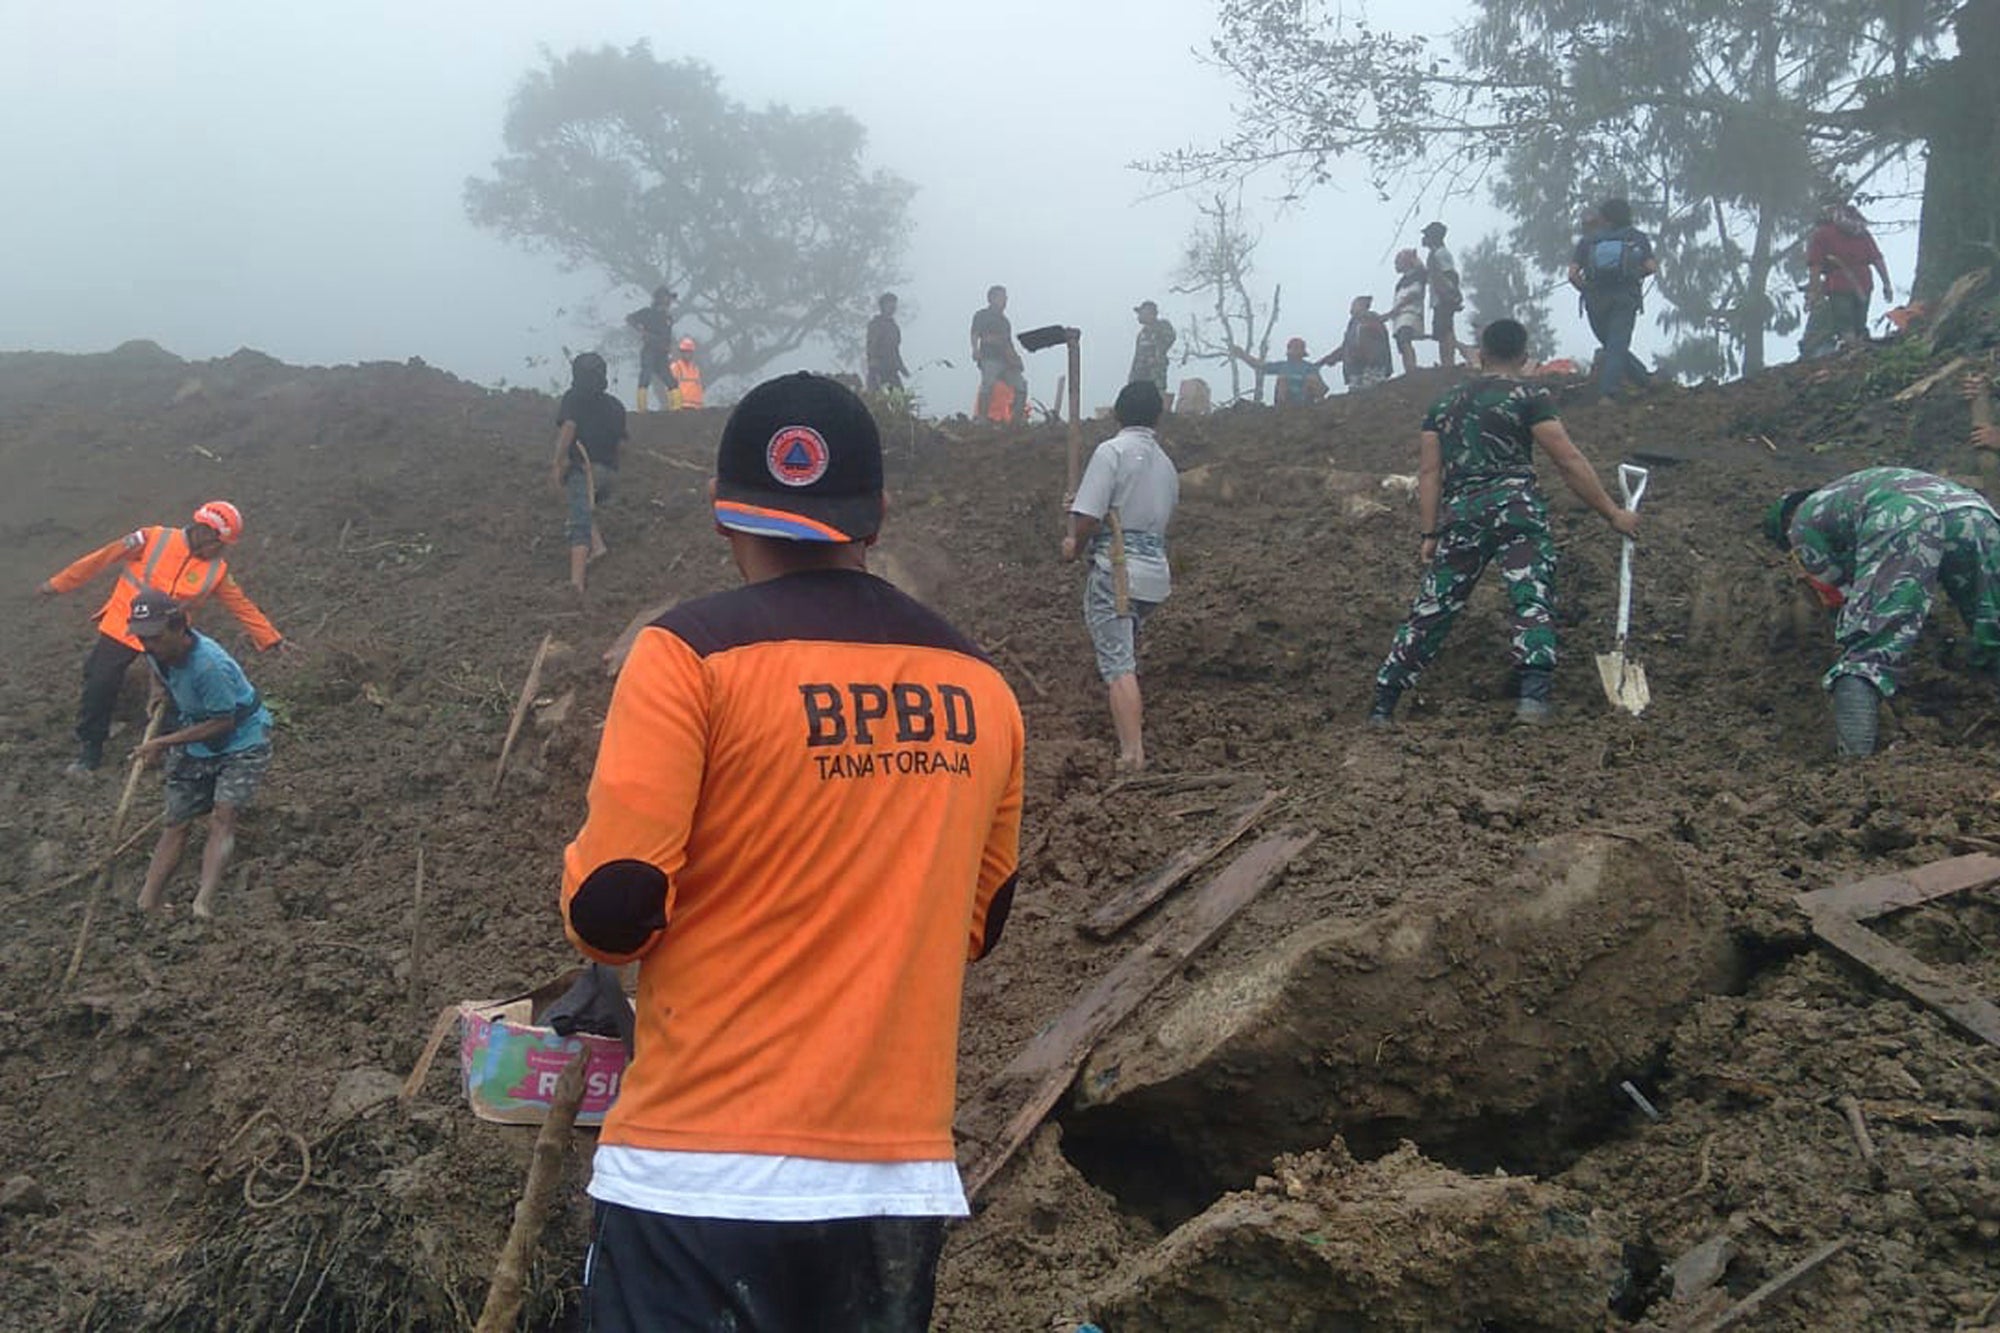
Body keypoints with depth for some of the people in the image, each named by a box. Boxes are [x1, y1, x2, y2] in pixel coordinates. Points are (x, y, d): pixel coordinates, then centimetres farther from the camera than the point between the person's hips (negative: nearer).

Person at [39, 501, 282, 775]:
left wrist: (270, 639, 2)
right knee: (99, 689, 0)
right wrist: (59, 585, -1)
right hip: (120, 631, -2)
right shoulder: (152, 540, -12)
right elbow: (101, 559, -6)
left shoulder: (216, 571, -3)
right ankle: (88, 752, 16)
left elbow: (242, 606, 3)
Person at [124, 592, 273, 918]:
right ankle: (145, 904, 3)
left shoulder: (209, 665, -34)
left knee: (222, 816, -23)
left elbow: (222, 722, -27)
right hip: (194, 740, 7)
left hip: (242, 740, -7)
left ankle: (204, 903, -37)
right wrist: (158, 689, -4)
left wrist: (163, 743, -24)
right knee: (176, 821, 4)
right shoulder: (159, 650, -9)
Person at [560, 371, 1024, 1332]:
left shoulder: (691, 652, -10)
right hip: (902, 1177, 5)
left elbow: (611, 910, -15)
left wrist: (592, 901, 7)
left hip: (699, 1175, -4)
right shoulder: (980, 686, 4)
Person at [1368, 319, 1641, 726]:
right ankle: (1533, 693, -30)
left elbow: (1429, 471, 14)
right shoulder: (1530, 397, 5)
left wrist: (1429, 534, 14)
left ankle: (1382, 705, 10)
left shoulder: (1444, 404, 20)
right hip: (1515, 504, -4)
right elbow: (1569, 462, 0)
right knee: (1533, 599, -9)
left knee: (1432, 608, 9)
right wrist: (1613, 513, 5)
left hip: (1459, 513, 4)